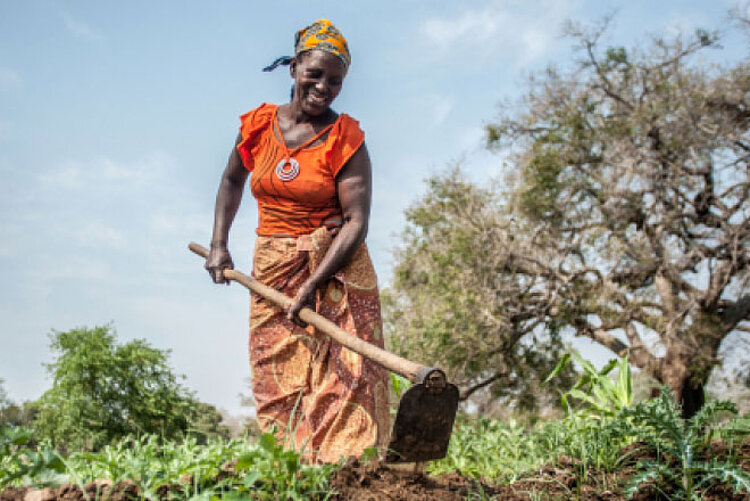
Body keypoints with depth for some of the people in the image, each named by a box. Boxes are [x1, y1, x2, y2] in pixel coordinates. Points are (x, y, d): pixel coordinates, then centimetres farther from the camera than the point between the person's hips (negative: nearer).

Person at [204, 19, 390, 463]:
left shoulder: (345, 140, -8)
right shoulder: (259, 124, 3)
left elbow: (357, 221, -14)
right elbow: (232, 180, 21)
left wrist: (313, 284, -22)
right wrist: (219, 244, 11)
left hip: (336, 264, -3)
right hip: (272, 268, 4)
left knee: (343, 372, -12)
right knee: (278, 377, 0)